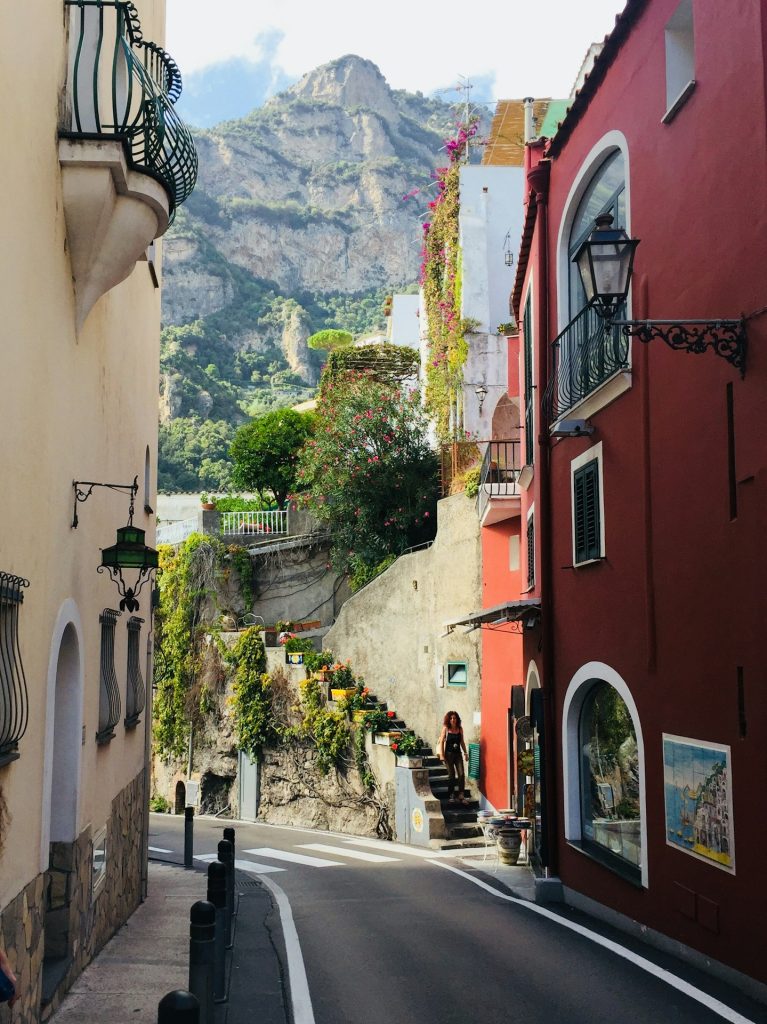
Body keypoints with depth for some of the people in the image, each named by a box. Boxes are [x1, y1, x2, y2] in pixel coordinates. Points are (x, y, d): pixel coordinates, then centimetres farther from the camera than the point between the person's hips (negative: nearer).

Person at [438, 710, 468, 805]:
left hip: (458, 754, 3)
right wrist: (442, 755, -8)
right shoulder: (446, 729, -3)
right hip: (449, 754, -3)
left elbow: (462, 742, 15)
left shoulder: (460, 729, 6)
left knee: (461, 774, -8)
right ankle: (450, 796, 12)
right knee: (451, 775, -1)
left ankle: (461, 795, -4)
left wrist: (465, 752, 10)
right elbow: (441, 742, -3)